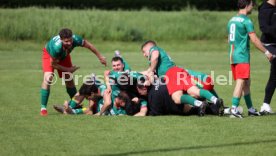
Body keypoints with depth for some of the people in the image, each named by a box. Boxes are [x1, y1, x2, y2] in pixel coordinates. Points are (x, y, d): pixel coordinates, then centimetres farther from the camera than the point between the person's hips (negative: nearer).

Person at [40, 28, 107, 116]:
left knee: (69, 80, 9)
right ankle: (43, 108, -19)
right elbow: (53, 64, -28)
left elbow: (88, 45, -14)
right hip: (50, 55, -5)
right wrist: (68, 69, -18)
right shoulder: (56, 47, -46)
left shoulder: (75, 39, -36)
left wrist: (100, 56, -2)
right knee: (48, 78, -24)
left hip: (63, 56, 5)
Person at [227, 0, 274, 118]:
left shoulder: (231, 20, 15)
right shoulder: (246, 21, -10)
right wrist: (266, 52, -6)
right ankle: (234, 109, -19)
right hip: (242, 56, -9)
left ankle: (250, 109, 20)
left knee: (246, 82, 15)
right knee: (241, 82, -11)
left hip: (233, 56, 9)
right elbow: (254, 40, -13)